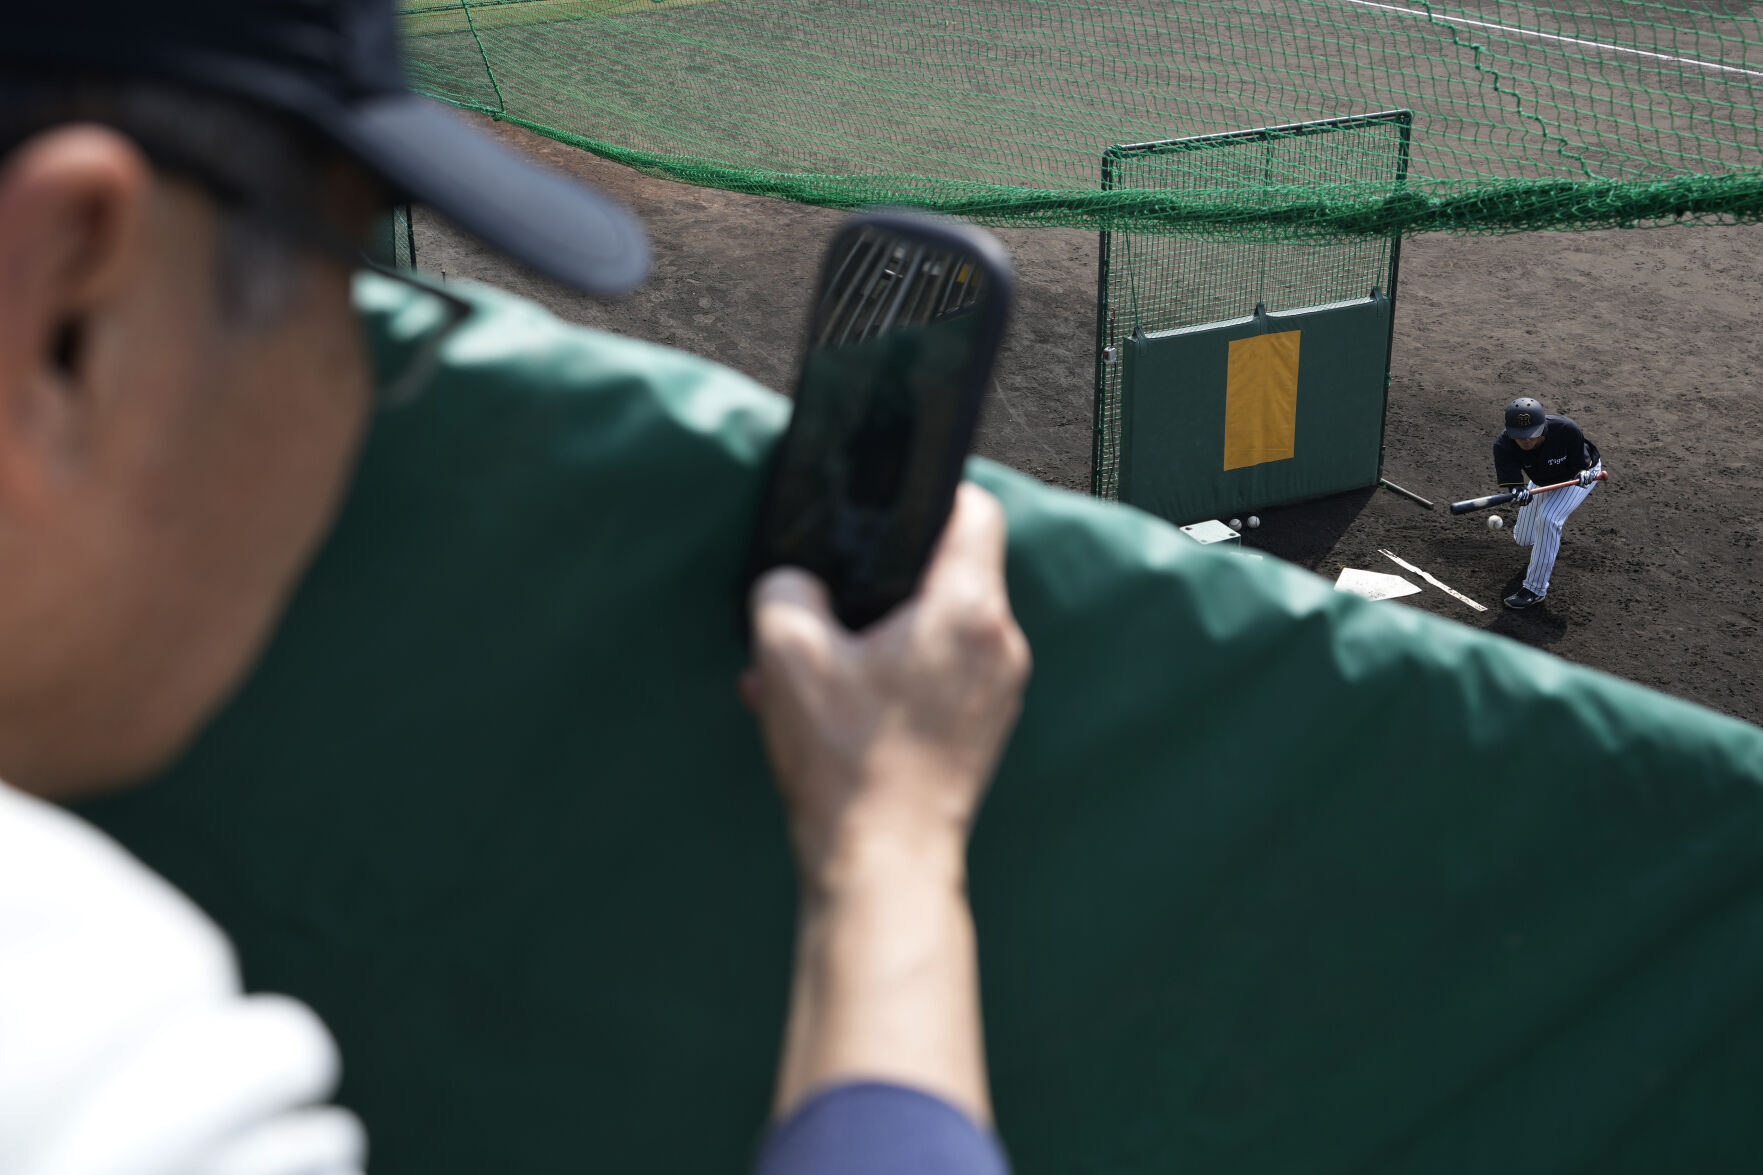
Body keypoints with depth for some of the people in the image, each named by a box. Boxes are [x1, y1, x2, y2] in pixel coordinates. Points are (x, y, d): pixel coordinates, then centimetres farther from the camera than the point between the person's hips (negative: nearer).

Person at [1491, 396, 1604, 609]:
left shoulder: (1566, 430, -40)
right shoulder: (1503, 445, -35)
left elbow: (1582, 465, -24)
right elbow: (1511, 482, -41)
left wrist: (1585, 475, -46)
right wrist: (1520, 493, -64)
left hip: (1580, 473, -4)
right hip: (1541, 480, 4)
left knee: (1548, 518, -28)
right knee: (1523, 539, 9)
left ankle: (1535, 589, -17)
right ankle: (1550, 543, 49)